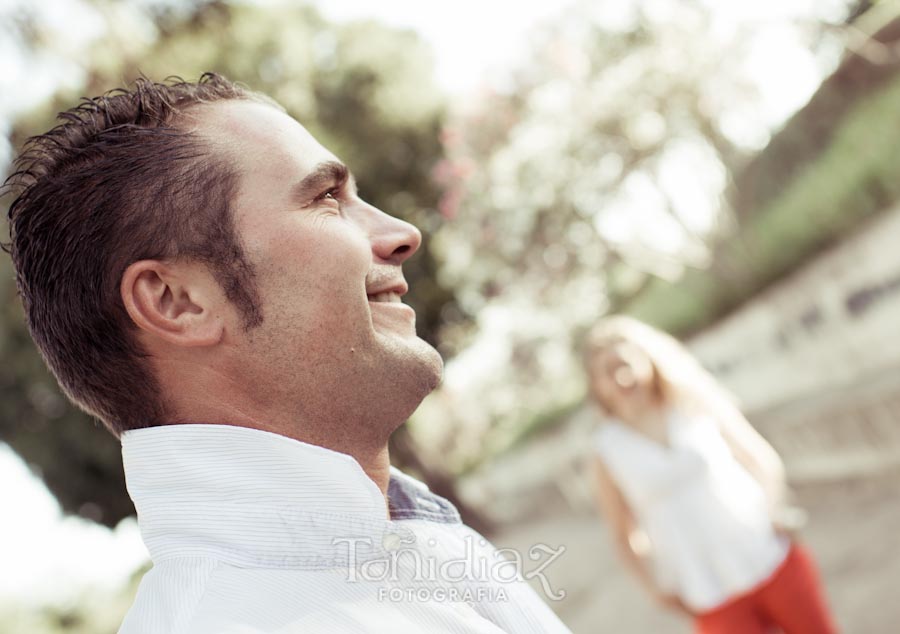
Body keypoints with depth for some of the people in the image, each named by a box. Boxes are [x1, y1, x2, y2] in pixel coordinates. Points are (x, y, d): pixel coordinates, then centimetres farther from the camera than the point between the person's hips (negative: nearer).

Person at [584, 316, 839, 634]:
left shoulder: (695, 401, -1)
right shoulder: (606, 450, -3)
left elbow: (761, 458, 7)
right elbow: (624, 534, 5)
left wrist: (773, 506, -9)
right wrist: (657, 588, -5)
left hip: (770, 559, 2)